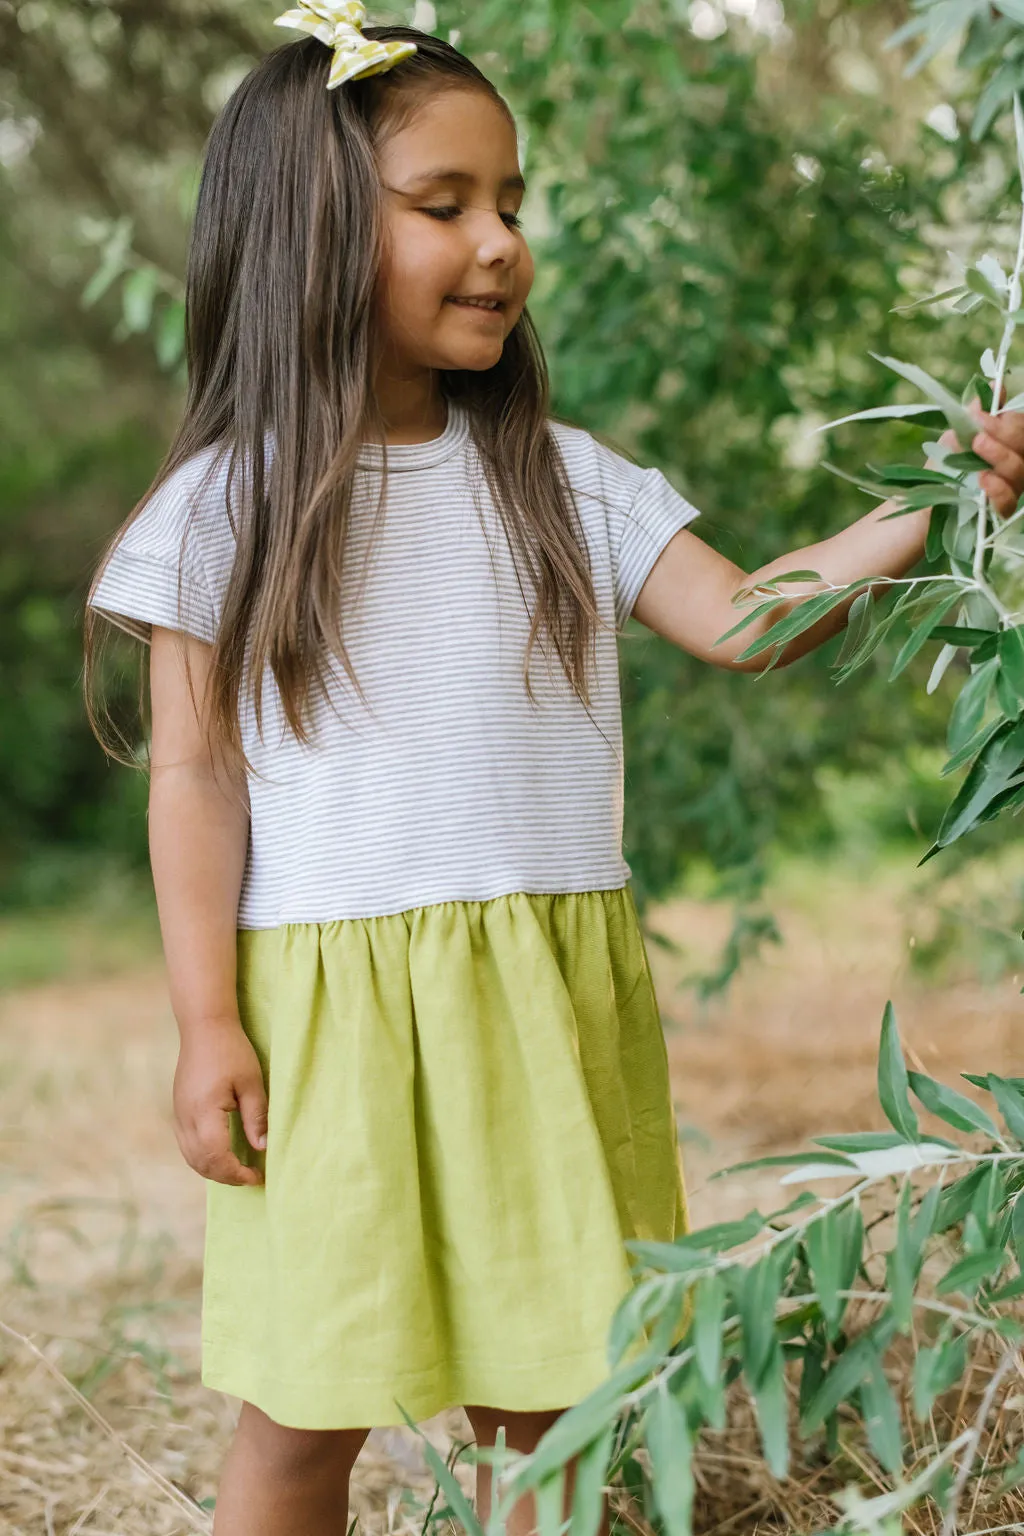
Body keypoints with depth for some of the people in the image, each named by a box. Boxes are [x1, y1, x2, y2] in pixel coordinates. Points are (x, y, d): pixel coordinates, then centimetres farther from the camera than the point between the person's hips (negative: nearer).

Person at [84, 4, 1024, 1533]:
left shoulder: (559, 479, 7)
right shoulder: (228, 505, -1)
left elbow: (743, 620, 2)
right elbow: (195, 776, -1)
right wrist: (208, 1019, -6)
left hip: (548, 994, 3)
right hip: (328, 994, -2)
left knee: (539, 1390, 9)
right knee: (306, 1409, 5)